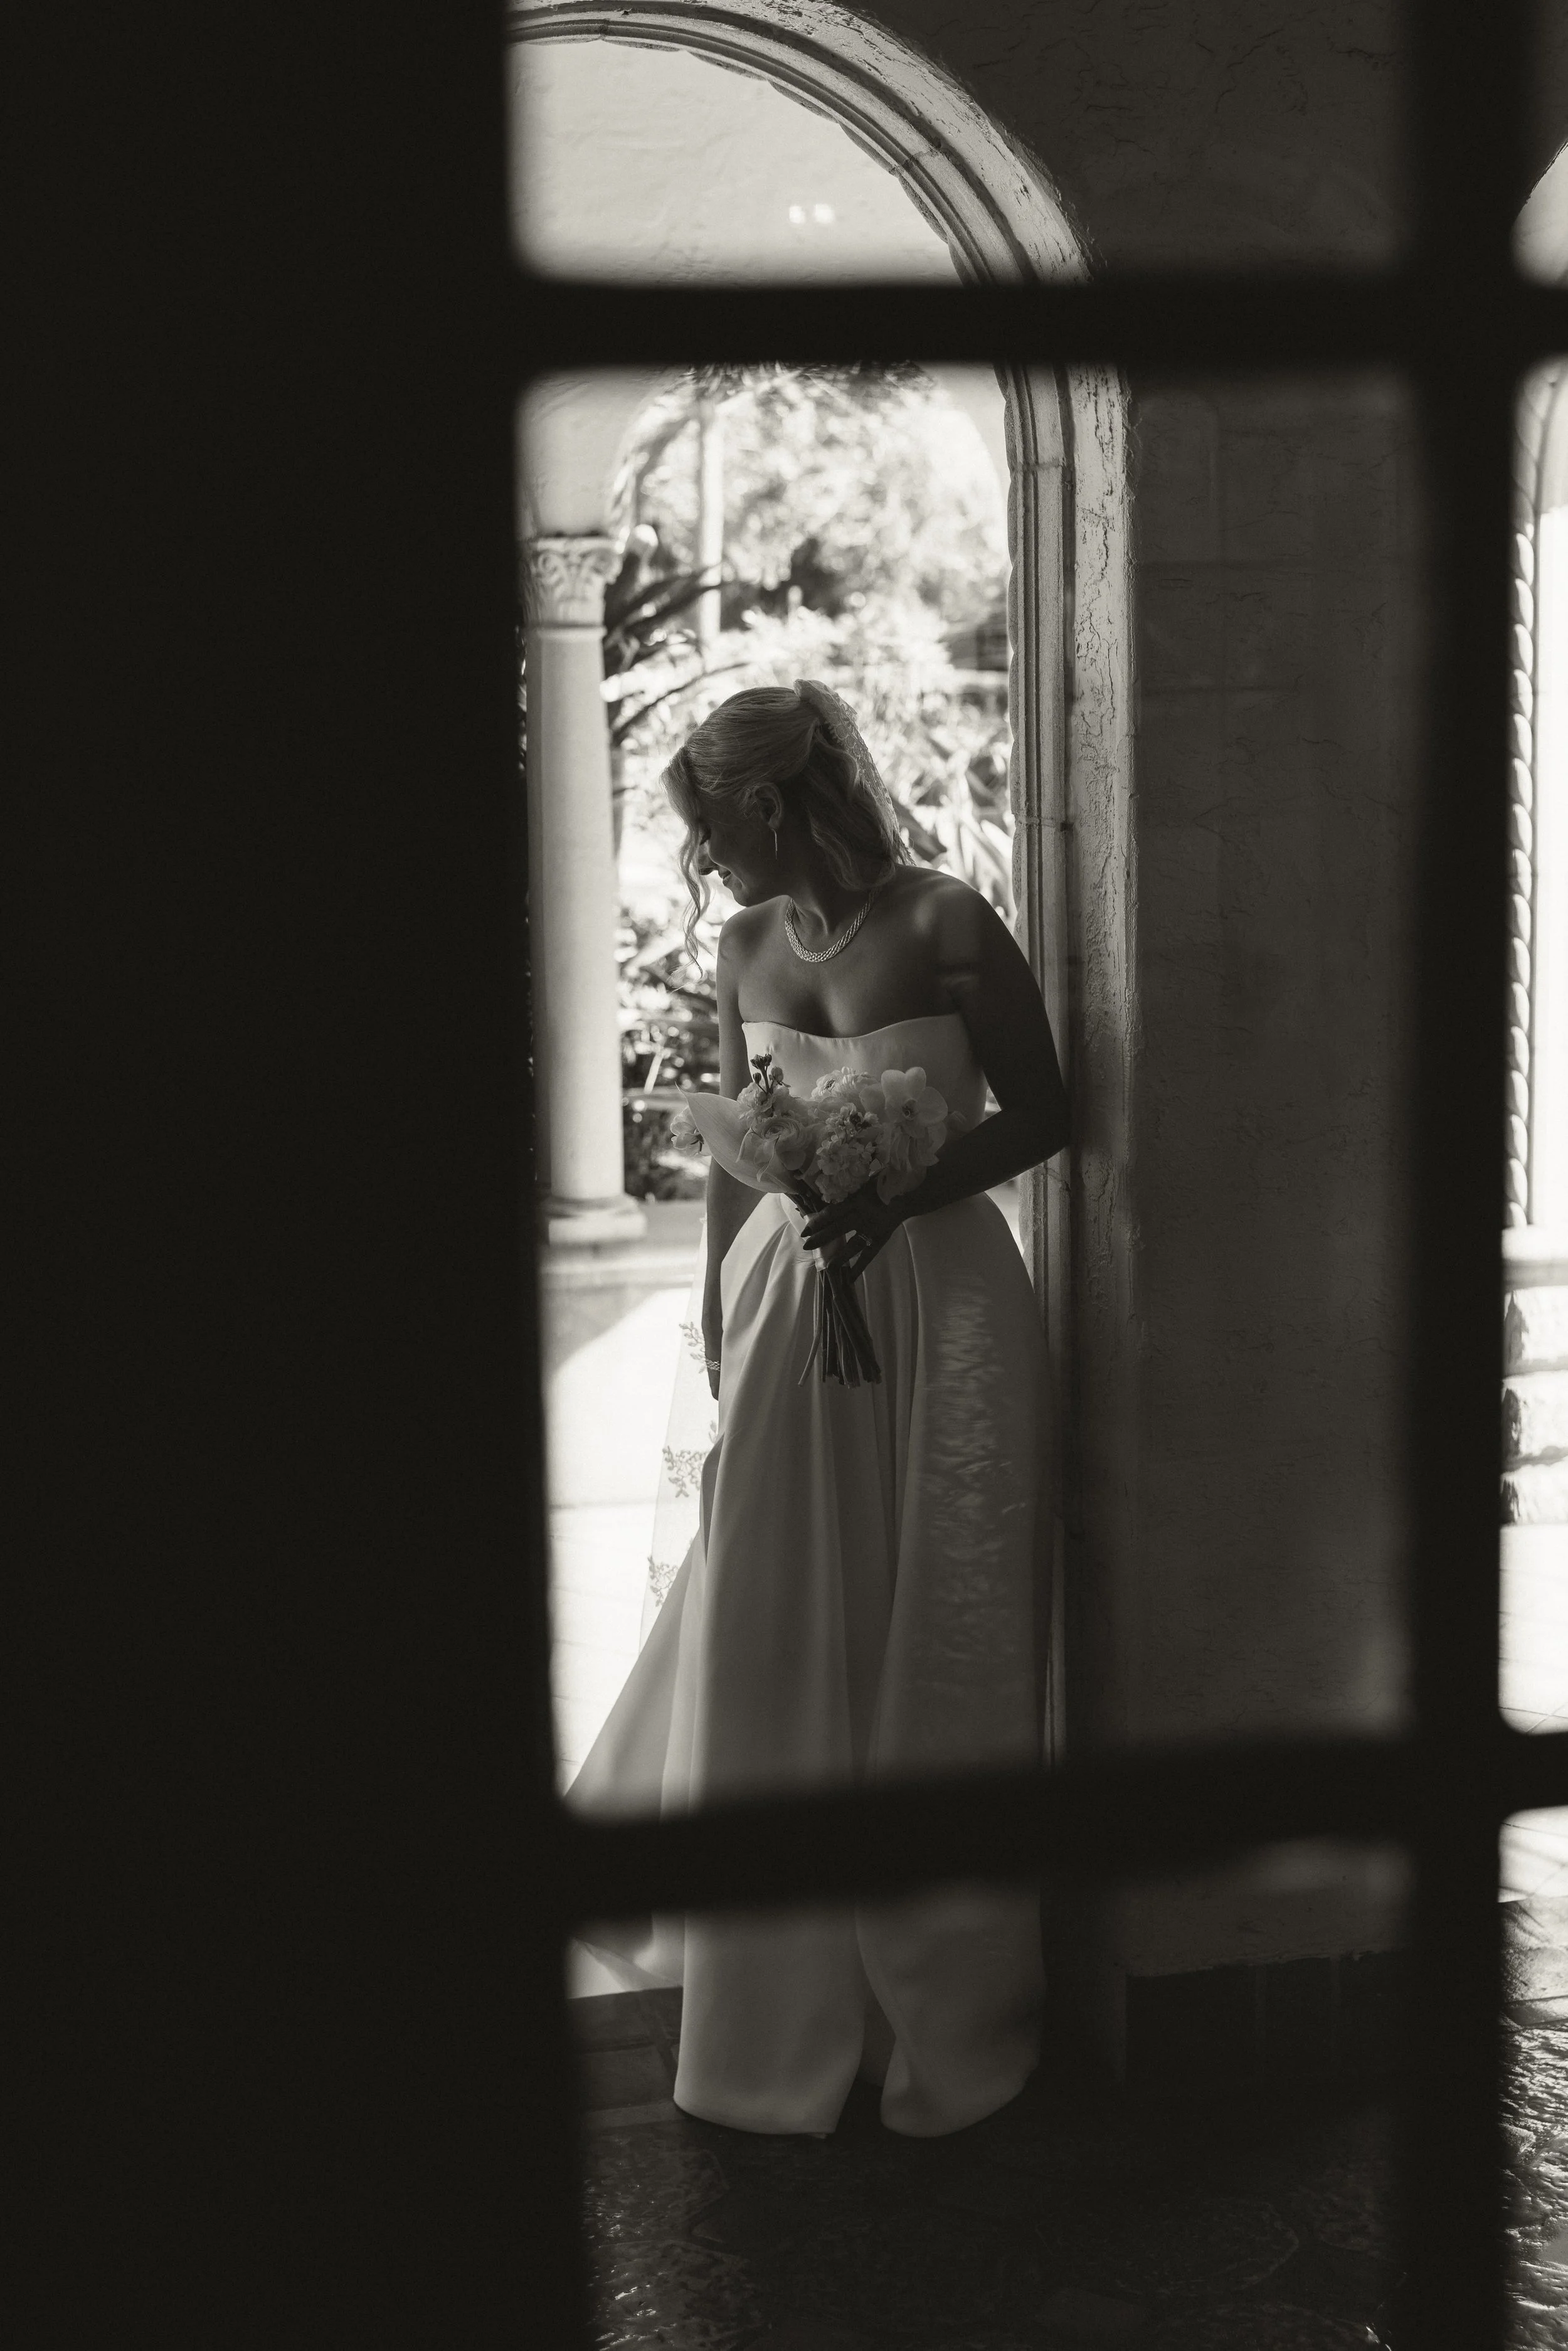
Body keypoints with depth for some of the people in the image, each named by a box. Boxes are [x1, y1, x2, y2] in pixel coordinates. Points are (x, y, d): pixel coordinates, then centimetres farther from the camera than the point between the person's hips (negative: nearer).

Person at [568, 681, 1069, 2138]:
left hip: (935, 1300, -5)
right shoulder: (747, 944, 6)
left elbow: (1043, 1113, -7)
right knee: (773, 1632, 8)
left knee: (927, 1639, 5)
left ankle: (936, 1995, 23)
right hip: (787, 1295, 5)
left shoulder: (943, 925, -11)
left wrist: (898, 1197, -18)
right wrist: (718, 1321, 12)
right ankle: (789, 1977, 27)